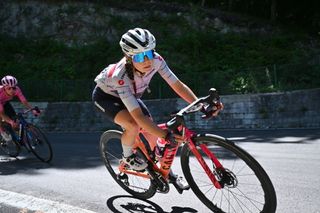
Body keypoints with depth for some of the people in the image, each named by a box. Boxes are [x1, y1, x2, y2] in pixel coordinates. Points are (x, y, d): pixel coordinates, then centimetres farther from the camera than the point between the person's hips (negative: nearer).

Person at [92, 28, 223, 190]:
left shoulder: (156, 60, -29)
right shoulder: (120, 76, -42)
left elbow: (178, 85, -23)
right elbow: (138, 116, -44)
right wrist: (166, 135, -49)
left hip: (130, 94, 5)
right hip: (105, 95, -5)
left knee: (151, 131, -1)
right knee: (133, 125, -31)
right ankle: (127, 156, 1)